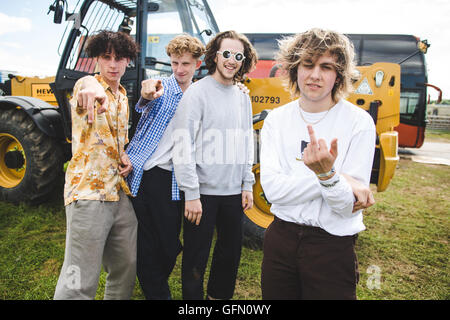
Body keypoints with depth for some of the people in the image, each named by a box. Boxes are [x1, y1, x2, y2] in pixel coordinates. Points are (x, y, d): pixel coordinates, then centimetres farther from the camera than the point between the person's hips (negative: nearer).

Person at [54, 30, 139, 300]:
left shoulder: (123, 98, 15)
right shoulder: (87, 85, -6)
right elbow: (86, 88, -32)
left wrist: (125, 157, 5)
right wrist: (91, 88, -56)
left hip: (121, 193, 8)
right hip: (88, 193, -7)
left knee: (126, 269, 16)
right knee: (80, 283, -5)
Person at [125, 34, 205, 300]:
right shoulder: (160, 87, 0)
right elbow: (143, 105, -21)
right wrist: (147, 96, -44)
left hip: (171, 179, 2)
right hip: (141, 175, -1)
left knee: (170, 244, 8)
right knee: (145, 242, 5)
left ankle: (157, 284, 37)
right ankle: (156, 292, 25)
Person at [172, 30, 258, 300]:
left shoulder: (243, 98, 10)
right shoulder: (197, 92, -8)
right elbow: (183, 145, -13)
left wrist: (247, 185, 9)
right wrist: (191, 194, -16)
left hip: (234, 192, 6)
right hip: (203, 192, -5)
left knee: (231, 251, 18)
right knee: (196, 256, 6)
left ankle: (220, 295, 39)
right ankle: (193, 298, 28)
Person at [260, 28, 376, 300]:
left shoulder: (359, 122, -10)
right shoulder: (277, 119, -2)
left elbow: (348, 207, -14)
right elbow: (273, 189, -14)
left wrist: (327, 174, -34)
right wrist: (340, 180, -19)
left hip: (332, 247, -2)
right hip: (281, 239, 3)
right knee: (275, 296, 19)